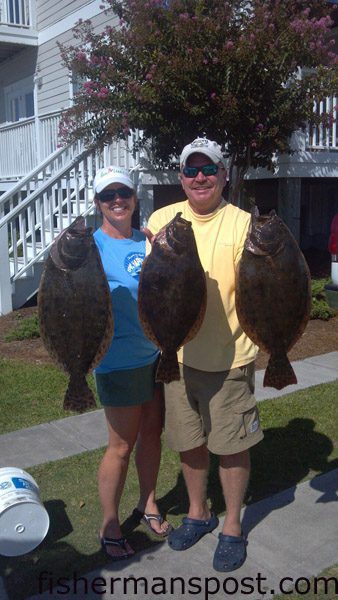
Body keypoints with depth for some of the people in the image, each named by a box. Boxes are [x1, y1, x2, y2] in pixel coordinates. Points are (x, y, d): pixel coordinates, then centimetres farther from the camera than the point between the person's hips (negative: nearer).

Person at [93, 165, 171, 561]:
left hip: (157, 351, 6)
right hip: (119, 360, -6)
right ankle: (109, 527, 24)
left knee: (152, 432, 17)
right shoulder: (92, 246, -11)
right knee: (122, 445, 4)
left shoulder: (148, 240, 6)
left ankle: (147, 505, 38)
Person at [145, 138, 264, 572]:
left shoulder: (242, 223, -8)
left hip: (228, 357, -3)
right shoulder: (162, 219, 1)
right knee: (189, 440, 18)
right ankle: (198, 512, 42)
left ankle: (232, 527, 31)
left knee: (231, 445, 9)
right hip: (177, 353, 4)